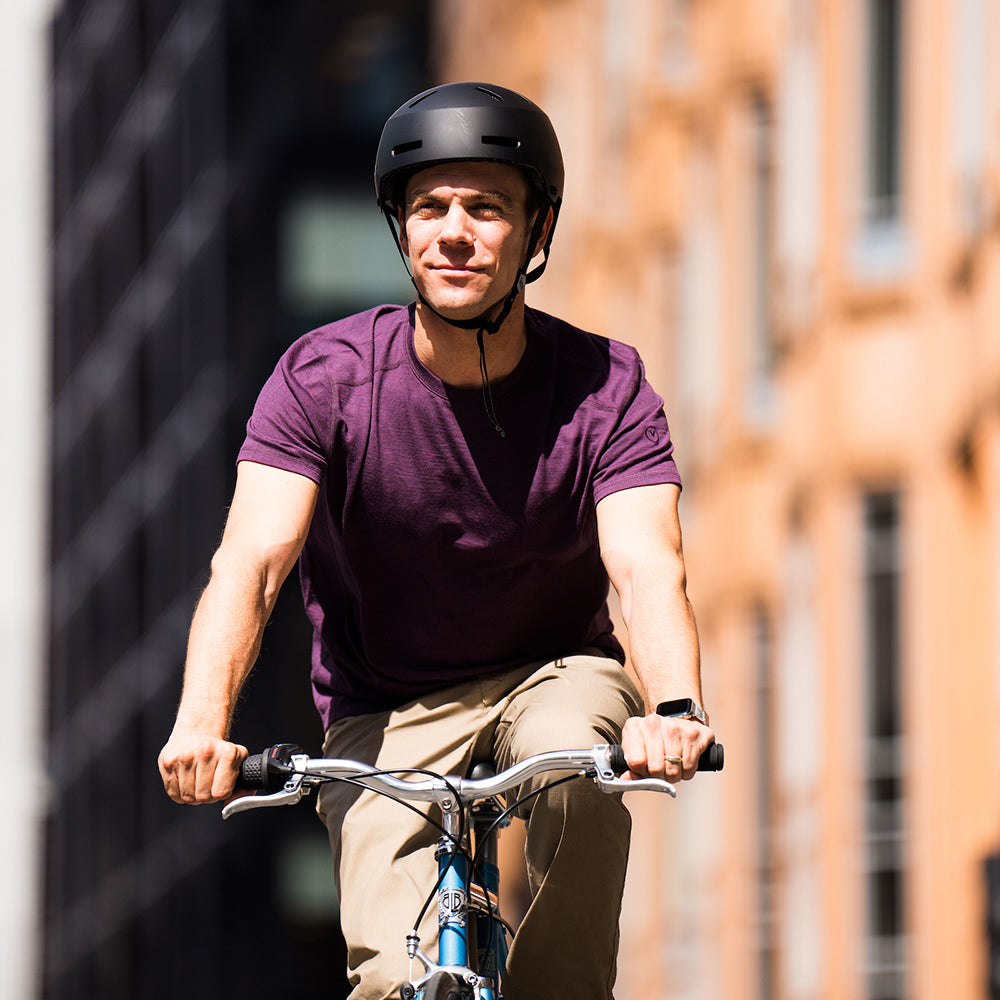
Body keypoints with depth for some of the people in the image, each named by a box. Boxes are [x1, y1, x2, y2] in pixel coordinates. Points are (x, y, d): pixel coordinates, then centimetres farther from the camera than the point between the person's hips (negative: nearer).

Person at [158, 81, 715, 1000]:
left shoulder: (605, 389, -13)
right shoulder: (326, 379, -14)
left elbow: (648, 568, -27)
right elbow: (251, 561, -26)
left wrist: (675, 710, -48)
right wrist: (201, 725, -45)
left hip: (555, 672, 1)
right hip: (387, 715, -1)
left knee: (572, 753, -36)